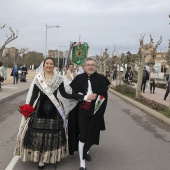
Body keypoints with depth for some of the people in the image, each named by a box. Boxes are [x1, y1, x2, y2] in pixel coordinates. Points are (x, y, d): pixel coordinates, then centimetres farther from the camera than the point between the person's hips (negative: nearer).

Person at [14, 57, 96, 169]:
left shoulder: (58, 79, 3)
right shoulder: (38, 78, 3)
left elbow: (64, 94, 1)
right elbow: (34, 95, 3)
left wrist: (82, 97, -7)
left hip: (54, 109, 0)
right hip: (40, 108, 0)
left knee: (53, 132, 3)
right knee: (39, 132, -2)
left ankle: (52, 156, 21)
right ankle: (40, 158, 11)